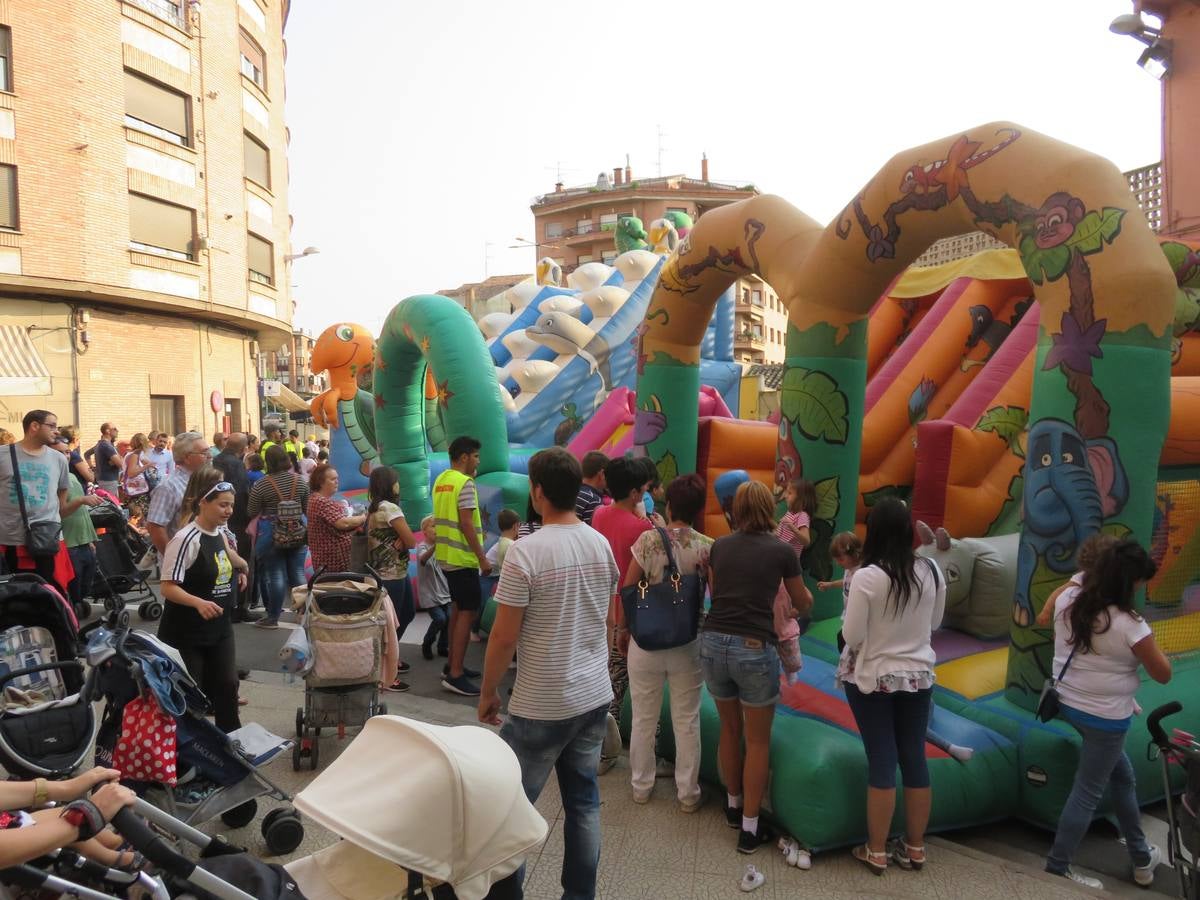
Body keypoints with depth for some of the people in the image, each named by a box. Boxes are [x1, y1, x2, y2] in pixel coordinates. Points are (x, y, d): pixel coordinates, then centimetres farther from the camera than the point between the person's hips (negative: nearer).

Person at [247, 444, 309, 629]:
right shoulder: (300, 481, -1)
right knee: (297, 572, 10)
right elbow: (307, 507, 9)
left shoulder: (261, 485, -12)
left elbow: (252, 512, -4)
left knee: (275, 575, 1)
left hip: (271, 534, -3)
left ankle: (273, 617, 8)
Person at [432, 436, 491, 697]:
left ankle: (453, 665, 24)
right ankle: (455, 675, -6)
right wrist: (482, 558, -19)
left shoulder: (441, 480, 12)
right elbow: (465, 523, -21)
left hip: (447, 555, 10)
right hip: (463, 557, -10)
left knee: (457, 609, 17)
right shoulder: (465, 482, -16)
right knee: (468, 612, -6)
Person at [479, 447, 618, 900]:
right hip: (595, 696, 6)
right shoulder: (602, 545, 1)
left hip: (541, 705, -6)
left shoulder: (526, 551, -18)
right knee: (583, 801, 16)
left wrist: (487, 692, 0)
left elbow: (504, 636, -14)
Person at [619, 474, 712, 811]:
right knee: (687, 719, 13)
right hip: (688, 643, 1)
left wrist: (623, 628, 6)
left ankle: (641, 786, 30)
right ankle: (688, 793, 25)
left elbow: (627, 589, -6)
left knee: (644, 717, 15)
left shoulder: (648, 539, -10)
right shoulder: (708, 547, -8)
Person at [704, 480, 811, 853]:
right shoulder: (781, 550, -1)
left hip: (713, 643, 4)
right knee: (757, 741, 11)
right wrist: (804, 598, 37)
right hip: (754, 648, -4)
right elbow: (803, 603, 14)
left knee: (729, 729, 23)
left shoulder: (719, 546, 6)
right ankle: (749, 829, 18)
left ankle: (733, 806, 39)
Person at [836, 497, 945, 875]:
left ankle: (876, 852, 17)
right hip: (918, 676, 4)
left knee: (881, 761, 4)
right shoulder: (932, 572, -6)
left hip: (873, 678, -4)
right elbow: (934, 624, 9)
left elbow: (851, 637, -15)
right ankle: (914, 848, 28)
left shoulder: (867, 577, -21)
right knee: (915, 758, 14)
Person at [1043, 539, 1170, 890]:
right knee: (1088, 792, 8)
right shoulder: (1129, 625, -24)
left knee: (1122, 775, 26)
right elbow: (1163, 674, -11)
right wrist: (1148, 639, 2)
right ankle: (1057, 868, 19)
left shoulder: (1067, 601, -8)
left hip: (1070, 703, 7)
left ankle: (1141, 855, 43)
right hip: (1106, 716, -7)